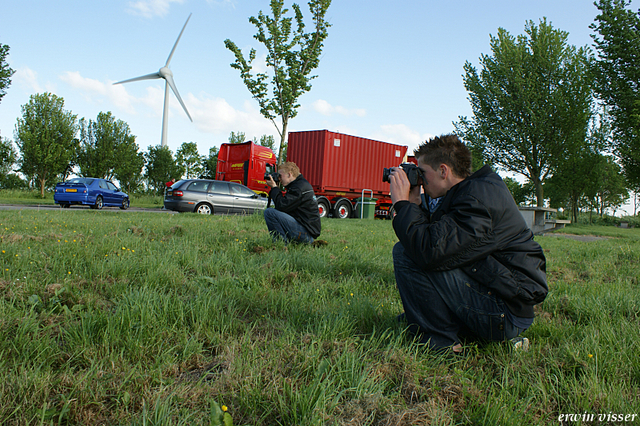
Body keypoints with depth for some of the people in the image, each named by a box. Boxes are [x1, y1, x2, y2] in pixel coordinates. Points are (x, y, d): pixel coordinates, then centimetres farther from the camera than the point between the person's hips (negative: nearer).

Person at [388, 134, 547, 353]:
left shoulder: (477, 197, -21)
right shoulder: (474, 190, 12)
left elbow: (430, 251, -31)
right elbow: (436, 236, 14)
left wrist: (402, 203, -18)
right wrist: (414, 206, 4)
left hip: (506, 311, -11)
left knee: (404, 253, -18)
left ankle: (441, 342, -8)